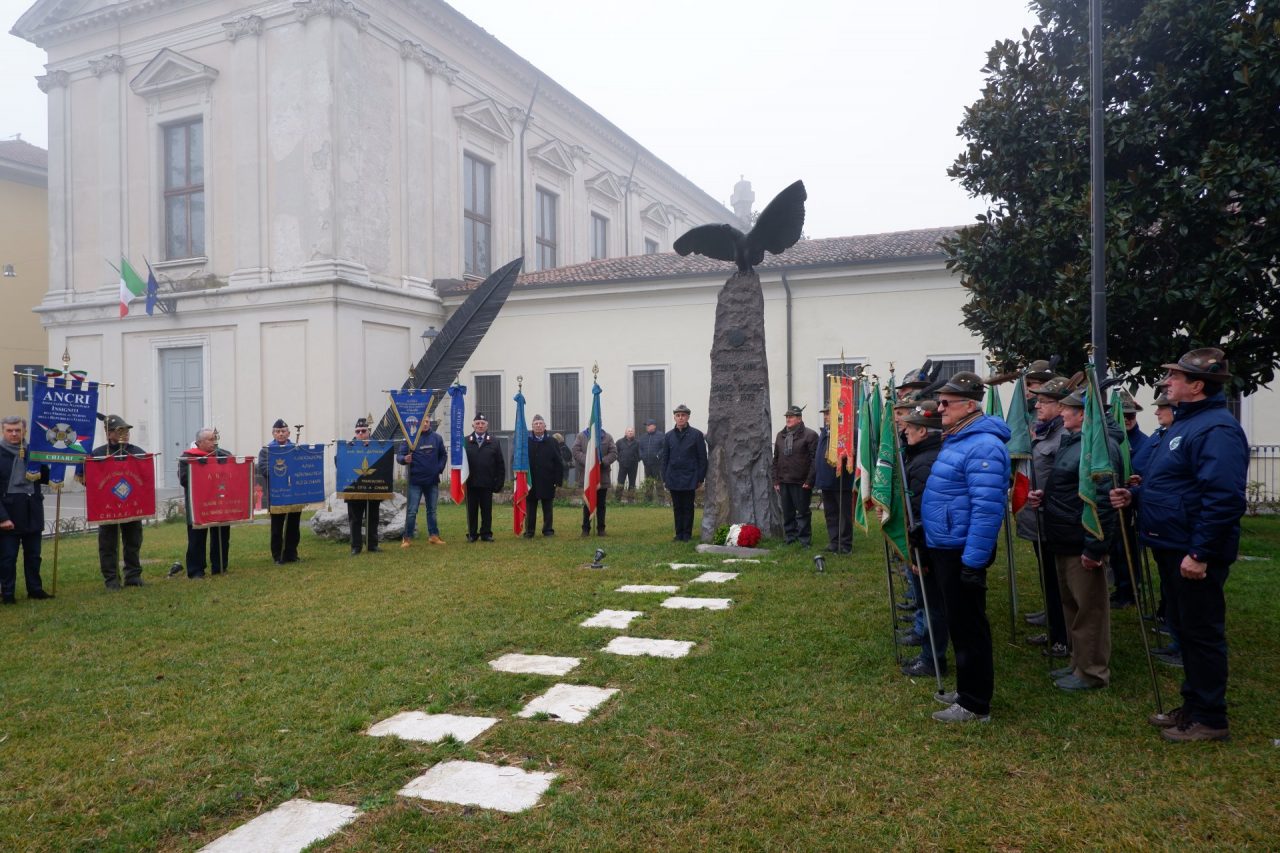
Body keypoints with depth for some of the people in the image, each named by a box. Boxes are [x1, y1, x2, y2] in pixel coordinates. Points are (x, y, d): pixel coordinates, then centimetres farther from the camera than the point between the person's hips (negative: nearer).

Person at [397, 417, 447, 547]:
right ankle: (407, 537, 4)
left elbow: (443, 456, 13)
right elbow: (399, 455, -9)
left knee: (432, 510, 13)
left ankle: (434, 536, 20)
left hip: (432, 481, 3)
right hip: (415, 481, -3)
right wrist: (405, 459, -30)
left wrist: (439, 469, 1)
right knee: (411, 511, -2)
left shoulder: (436, 438, 2)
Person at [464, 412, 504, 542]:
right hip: (470, 483, 0)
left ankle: (486, 534, 14)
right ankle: (472, 534, 14)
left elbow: (500, 464, 3)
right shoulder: (465, 442, 3)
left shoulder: (494, 442, 4)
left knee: (487, 510, 5)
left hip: (487, 483, 0)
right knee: (472, 510, 7)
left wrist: (499, 482, -3)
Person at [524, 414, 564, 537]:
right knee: (530, 509, 6)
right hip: (530, 482, 0)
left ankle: (548, 530, 17)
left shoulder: (553, 442, 2)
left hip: (547, 482, 0)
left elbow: (559, 463, 1)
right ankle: (529, 531, 13)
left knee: (547, 508, 8)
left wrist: (558, 481, -4)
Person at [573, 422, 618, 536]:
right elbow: (576, 451, -5)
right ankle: (586, 528, 12)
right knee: (587, 503, 5)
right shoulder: (581, 436, 4)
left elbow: (614, 453, 0)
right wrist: (587, 462, -18)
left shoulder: (607, 437, 6)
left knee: (601, 504, 8)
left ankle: (601, 528, 15)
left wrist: (602, 461, -15)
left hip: (603, 476, 1)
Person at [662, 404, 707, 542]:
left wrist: (700, 478, -5)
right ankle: (679, 533, 16)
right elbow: (665, 458, 11)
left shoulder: (697, 435, -1)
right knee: (677, 507, 8)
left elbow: (702, 458, -1)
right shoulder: (668, 436, 7)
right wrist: (665, 479, 6)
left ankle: (687, 534, 11)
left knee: (688, 507, 3)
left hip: (690, 478, -3)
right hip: (673, 479, 3)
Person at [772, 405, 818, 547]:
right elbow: (776, 459, 17)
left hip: (801, 482, -5)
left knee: (803, 512, 2)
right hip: (784, 482, 5)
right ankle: (789, 538, 19)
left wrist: (809, 481, -14)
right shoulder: (780, 435, 14)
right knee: (787, 513, 10)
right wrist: (776, 480, 10)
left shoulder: (809, 435, -5)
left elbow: (814, 460, -9)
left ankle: (805, 540, 10)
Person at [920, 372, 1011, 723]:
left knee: (967, 626, 0)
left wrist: (973, 562, -26)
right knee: (958, 623, 19)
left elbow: (986, 510, -26)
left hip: (962, 553, -10)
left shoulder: (983, 446, -20)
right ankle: (967, 689, 32)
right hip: (944, 549, 10)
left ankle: (975, 705, 11)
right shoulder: (955, 440, 12)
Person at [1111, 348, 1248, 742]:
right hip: (1172, 548, 10)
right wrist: (1134, 495, 7)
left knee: (1201, 633, 1)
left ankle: (1210, 719, 13)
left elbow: (1224, 497, -27)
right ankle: (1193, 705, 30)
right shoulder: (1184, 422, 14)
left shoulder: (1217, 429, -20)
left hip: (1195, 555, -10)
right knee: (1185, 628, 18)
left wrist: (1200, 553, -27)